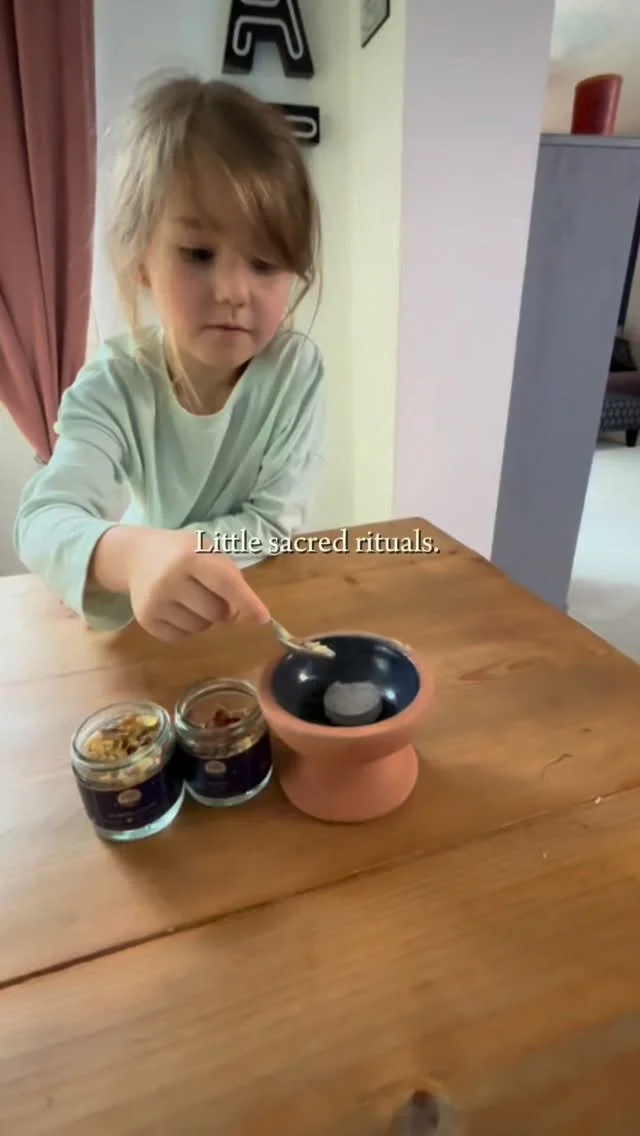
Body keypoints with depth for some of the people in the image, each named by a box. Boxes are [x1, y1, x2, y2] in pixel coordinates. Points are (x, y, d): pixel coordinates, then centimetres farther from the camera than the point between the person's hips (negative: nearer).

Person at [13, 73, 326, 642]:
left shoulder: (298, 368, -17)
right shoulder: (114, 383, -17)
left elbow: (275, 522, -18)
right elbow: (43, 519, -29)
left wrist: (166, 559, -25)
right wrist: (129, 556, -49)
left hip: (269, 598, 0)